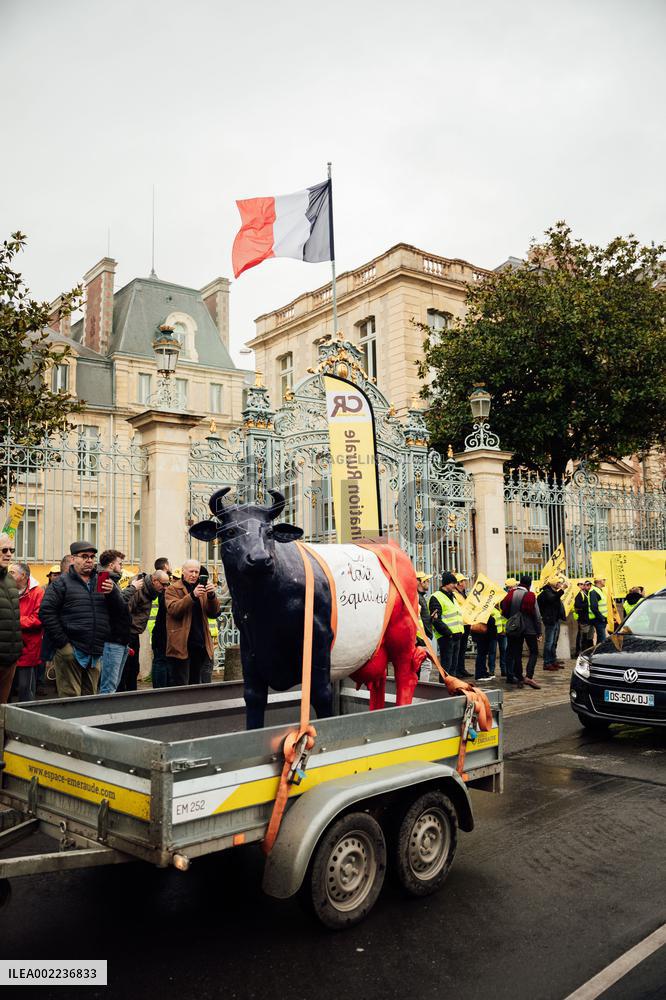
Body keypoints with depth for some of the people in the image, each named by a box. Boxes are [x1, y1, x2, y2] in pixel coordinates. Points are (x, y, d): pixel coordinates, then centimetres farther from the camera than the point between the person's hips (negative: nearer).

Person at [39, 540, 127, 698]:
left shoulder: (101, 581, 15)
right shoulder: (62, 583, 2)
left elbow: (119, 608, 9)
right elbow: (46, 612, -6)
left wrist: (113, 592, -13)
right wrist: (62, 643, -12)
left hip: (95, 653, 5)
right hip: (71, 651, -5)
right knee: (70, 698, -5)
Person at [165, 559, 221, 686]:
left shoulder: (202, 589, 16)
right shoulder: (172, 589, 2)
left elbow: (214, 613, 5)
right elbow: (173, 609, -15)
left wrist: (212, 595, -14)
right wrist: (193, 595, -27)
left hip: (201, 644, 4)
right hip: (181, 645, -4)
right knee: (180, 685, -1)